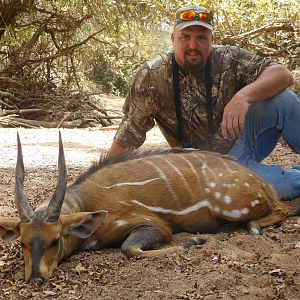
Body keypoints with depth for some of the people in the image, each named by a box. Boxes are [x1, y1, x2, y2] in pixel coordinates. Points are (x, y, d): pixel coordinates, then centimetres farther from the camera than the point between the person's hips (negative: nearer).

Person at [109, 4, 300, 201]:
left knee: (281, 100, -24)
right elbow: (127, 138, -10)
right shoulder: (152, 76, -12)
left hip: (244, 140, 3)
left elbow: (283, 74, -18)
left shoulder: (228, 59, -10)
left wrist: (245, 95, -36)